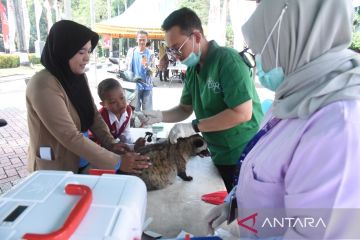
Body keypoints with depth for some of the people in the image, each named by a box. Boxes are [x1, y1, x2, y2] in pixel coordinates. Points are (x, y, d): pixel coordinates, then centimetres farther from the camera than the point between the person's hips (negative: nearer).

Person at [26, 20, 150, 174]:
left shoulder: (78, 77, 1)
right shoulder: (43, 86, -24)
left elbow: (93, 115, 3)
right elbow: (70, 137, -28)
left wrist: (111, 144, -12)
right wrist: (117, 162, -27)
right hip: (54, 170, -6)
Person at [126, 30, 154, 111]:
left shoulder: (150, 54, -4)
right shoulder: (131, 51, 0)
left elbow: (151, 72, -7)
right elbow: (127, 67, 8)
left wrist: (146, 66, -27)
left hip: (147, 86, 0)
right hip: (134, 85, 1)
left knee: (148, 110, 8)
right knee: (135, 109, 9)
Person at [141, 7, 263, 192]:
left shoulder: (227, 60, -19)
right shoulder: (192, 70, 4)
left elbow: (242, 113, -25)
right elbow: (185, 109, 11)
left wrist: (194, 127, -23)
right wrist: (159, 116, -7)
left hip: (244, 156, -7)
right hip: (219, 156, 7)